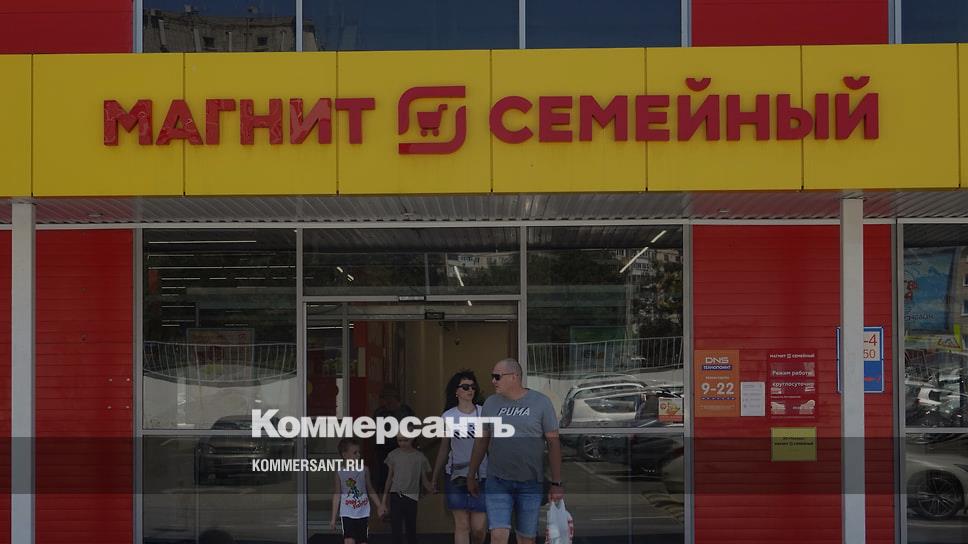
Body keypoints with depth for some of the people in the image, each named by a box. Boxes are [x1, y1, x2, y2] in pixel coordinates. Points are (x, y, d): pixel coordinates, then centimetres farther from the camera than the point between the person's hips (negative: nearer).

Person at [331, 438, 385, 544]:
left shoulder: (364, 470, 2)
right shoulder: (339, 472, -3)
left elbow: (370, 490, 12)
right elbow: (337, 495, 2)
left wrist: (379, 506, 5)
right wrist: (333, 517, 2)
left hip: (363, 513, 3)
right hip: (347, 514, -2)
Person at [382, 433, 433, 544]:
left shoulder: (419, 457, 0)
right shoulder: (393, 455, 5)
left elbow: (424, 479, 3)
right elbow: (390, 476, 12)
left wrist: (430, 487, -18)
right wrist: (385, 495, 11)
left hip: (411, 497, -1)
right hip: (396, 495, 1)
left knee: (411, 527, 4)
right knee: (396, 527, -4)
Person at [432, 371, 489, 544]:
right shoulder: (448, 416, 6)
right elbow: (444, 449, 14)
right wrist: (435, 478, 16)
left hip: (481, 476, -1)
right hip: (456, 476, 1)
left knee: (478, 528, -3)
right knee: (461, 525, -1)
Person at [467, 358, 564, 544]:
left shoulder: (541, 403, -3)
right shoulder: (491, 403, 6)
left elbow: (553, 443, -2)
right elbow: (481, 441, 14)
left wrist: (557, 483, -5)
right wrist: (471, 475, 16)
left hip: (531, 484, -1)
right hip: (497, 481, 1)